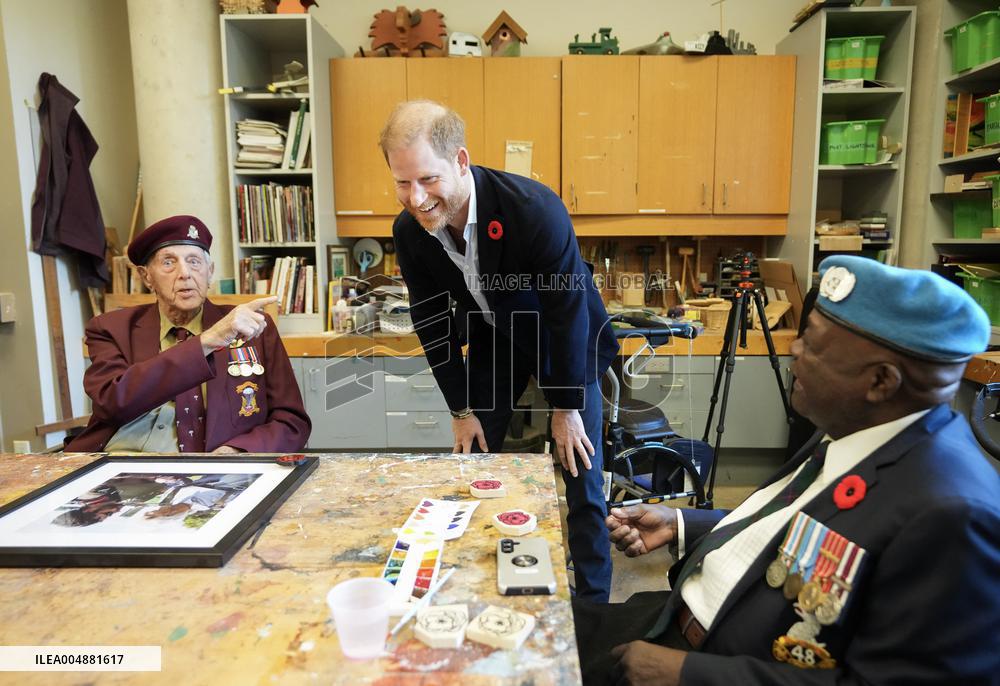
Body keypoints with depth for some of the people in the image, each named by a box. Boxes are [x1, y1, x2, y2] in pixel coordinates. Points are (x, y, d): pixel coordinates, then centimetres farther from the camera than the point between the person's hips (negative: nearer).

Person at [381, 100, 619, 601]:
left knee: (581, 479, -4)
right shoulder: (408, 230, -17)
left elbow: (568, 311, -24)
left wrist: (567, 407, -16)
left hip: (565, 340, -4)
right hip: (493, 340, 4)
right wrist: (462, 409, -4)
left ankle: (592, 606, 15)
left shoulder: (535, 208, -33)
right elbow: (432, 321, -6)